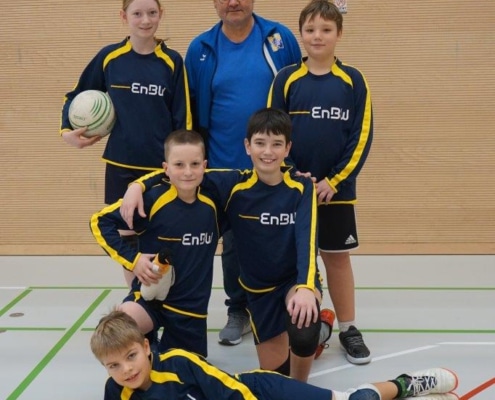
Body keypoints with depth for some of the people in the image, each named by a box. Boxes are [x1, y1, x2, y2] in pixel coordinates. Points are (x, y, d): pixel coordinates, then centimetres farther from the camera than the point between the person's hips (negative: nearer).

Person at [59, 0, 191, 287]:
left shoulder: (172, 62, -2)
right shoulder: (109, 57, 0)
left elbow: (183, 118, 0)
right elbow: (77, 96, 11)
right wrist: (67, 130, -4)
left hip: (162, 166, -1)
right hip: (121, 164, 1)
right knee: (126, 234, 7)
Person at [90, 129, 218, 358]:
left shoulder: (211, 203, -5)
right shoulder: (152, 200, -18)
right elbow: (99, 222, -12)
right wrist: (132, 259, -19)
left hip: (191, 307, 4)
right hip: (151, 296, -4)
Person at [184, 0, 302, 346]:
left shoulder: (280, 38, -2)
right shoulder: (202, 49, 1)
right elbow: (192, 111, 6)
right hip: (226, 168, 1)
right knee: (233, 244, 12)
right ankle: (238, 312, 29)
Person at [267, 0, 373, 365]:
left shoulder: (353, 80, -1)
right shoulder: (286, 79, -1)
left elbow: (362, 137, -4)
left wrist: (334, 180, -11)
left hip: (336, 189, 0)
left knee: (337, 257, 10)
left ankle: (348, 328, 22)